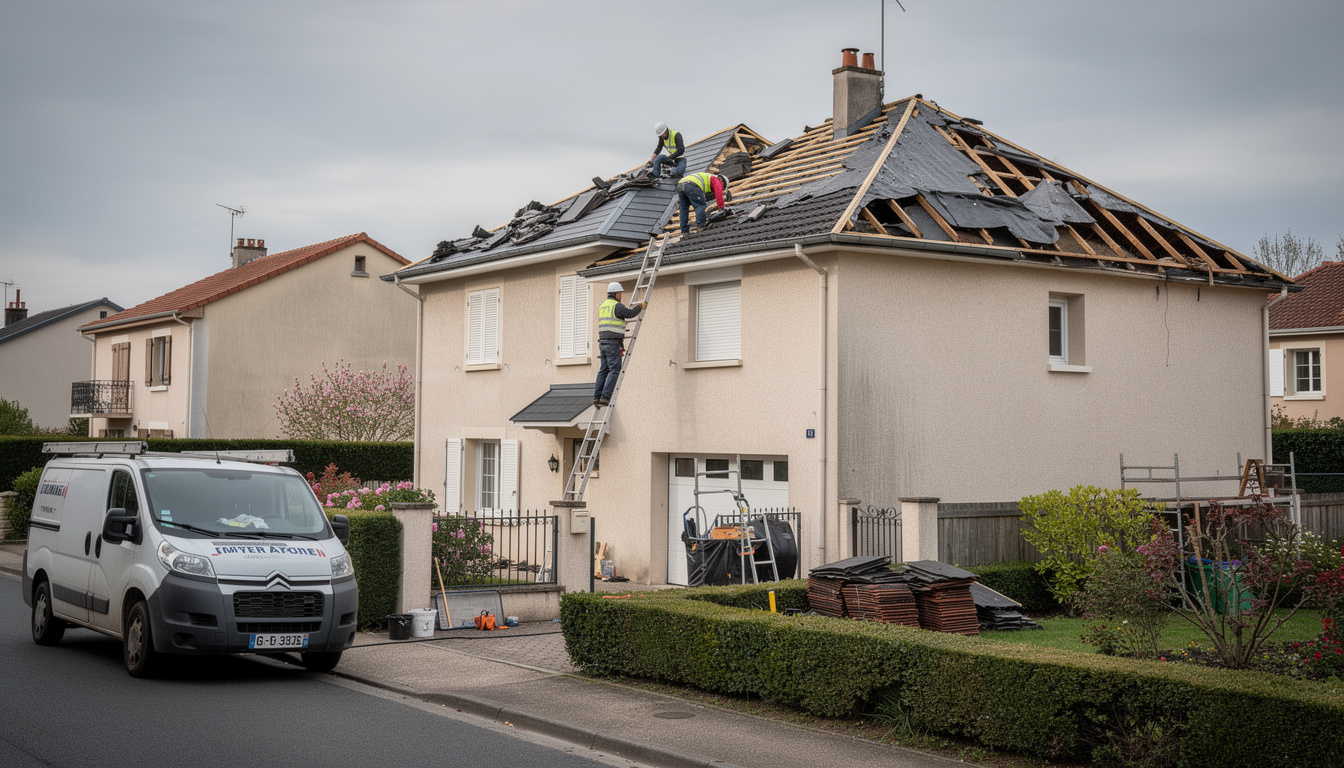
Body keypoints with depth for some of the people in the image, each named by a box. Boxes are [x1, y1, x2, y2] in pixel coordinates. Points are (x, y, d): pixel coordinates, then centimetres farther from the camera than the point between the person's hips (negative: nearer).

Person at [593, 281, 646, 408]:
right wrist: (641, 306, 7)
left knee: (604, 370, 10)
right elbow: (630, 314, -11)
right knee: (615, 370, -7)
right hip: (613, 343, -9)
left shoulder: (603, 306, 19)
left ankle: (597, 397, 5)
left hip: (602, 342, 9)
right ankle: (605, 397, -15)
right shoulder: (617, 306, -9)